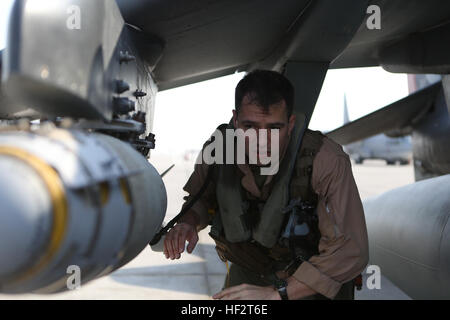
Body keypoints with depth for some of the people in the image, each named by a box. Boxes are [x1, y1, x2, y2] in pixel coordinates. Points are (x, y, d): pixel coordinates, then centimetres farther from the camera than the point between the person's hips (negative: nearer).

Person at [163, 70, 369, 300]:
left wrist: (276, 293, -35)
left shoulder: (327, 161, -30)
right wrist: (187, 223, -19)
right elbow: (200, 198, 4)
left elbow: (350, 252, -32)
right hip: (248, 271, 3)